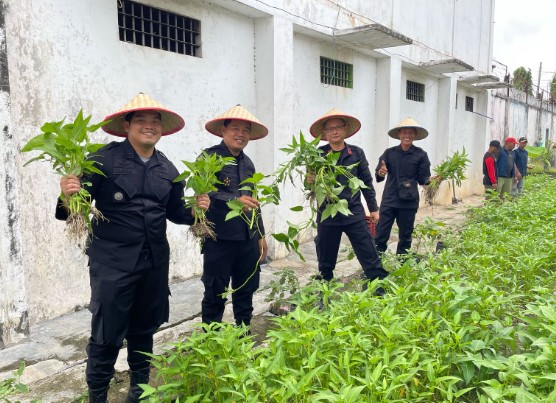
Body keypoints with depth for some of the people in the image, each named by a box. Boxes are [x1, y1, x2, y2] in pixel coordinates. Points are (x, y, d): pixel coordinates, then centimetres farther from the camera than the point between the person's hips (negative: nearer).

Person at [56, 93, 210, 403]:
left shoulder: (168, 169, 8)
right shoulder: (104, 159, -9)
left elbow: (175, 212, 15)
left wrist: (195, 208, -4)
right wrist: (68, 196, -32)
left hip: (155, 261, 5)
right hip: (112, 261, -5)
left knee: (144, 329, 18)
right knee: (107, 334, 3)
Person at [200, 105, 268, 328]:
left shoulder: (247, 163, 14)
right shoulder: (209, 157, -8)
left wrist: (260, 234, 19)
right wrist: (235, 200, -30)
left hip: (248, 239, 7)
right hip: (219, 240, -7)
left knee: (246, 291, 16)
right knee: (215, 295, 5)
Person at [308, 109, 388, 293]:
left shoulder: (356, 153, 2)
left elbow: (366, 182, 8)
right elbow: (312, 182, 0)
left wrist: (373, 208, 9)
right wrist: (310, 181, -24)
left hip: (354, 214, 0)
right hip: (327, 214, 0)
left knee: (370, 257, 0)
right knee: (326, 261, 13)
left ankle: (382, 291, 10)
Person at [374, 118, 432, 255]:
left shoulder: (421, 155, -1)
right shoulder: (389, 152, 2)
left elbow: (422, 178, 1)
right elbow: (378, 174, -1)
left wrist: (430, 180, -21)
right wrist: (380, 173, -24)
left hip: (409, 201, 0)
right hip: (389, 200, 0)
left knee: (405, 235, 10)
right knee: (381, 233, -3)